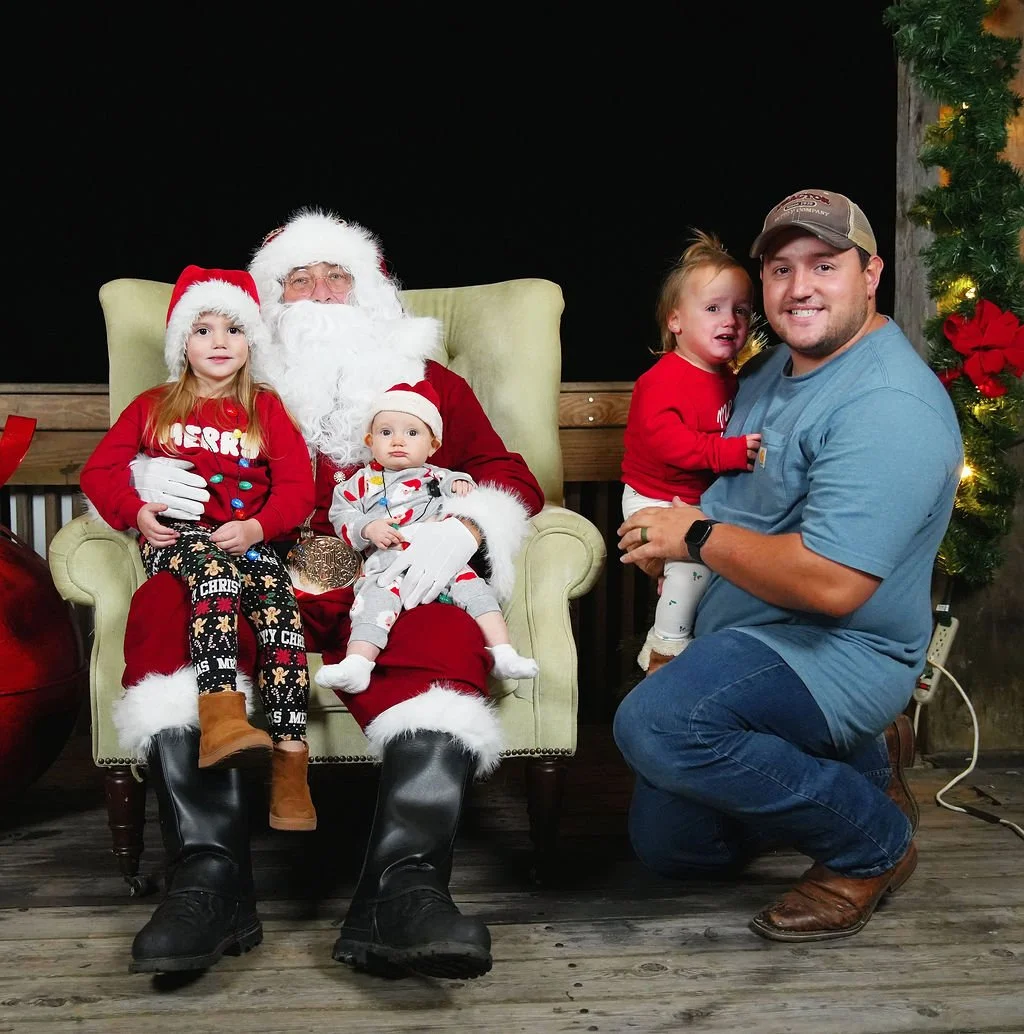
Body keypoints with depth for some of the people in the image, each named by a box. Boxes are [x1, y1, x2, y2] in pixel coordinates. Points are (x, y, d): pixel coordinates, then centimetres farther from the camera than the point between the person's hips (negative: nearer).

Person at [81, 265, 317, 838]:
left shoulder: (267, 409, 19)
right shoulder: (152, 407, 21)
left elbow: (298, 485, 10)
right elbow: (100, 471, 16)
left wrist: (257, 526, -10)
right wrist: (138, 512, -5)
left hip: (248, 539, 2)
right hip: (175, 535, -1)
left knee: (281, 607, -31)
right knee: (215, 571, -39)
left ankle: (290, 755, -35)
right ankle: (221, 714, -56)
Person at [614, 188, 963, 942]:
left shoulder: (889, 405, -23)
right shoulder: (778, 368, 8)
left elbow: (831, 582, -32)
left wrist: (698, 536, -19)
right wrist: (662, 526, 4)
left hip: (838, 653, -9)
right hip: (746, 641, 10)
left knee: (655, 723, -35)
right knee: (669, 846, 16)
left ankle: (874, 841, -12)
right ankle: (863, 762, 27)